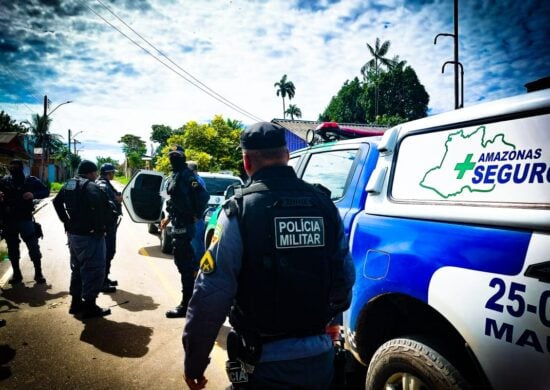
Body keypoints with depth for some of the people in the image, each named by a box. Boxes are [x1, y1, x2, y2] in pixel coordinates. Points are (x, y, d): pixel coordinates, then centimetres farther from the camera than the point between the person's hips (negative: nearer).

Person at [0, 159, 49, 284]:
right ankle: (16, 274, 25)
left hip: (25, 219, -2)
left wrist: (34, 195, -16)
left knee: (34, 247, -1)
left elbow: (46, 191, 1)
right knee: (12, 249, 11)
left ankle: (38, 273, 11)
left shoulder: (31, 180, -1)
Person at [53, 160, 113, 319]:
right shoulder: (91, 186, -17)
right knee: (94, 270, -1)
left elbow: (57, 202, 22)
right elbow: (103, 208, -33)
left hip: (73, 234, 9)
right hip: (89, 235, -9)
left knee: (77, 267, 20)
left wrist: (67, 222, 18)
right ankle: (89, 306, 5)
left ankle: (76, 302, 29)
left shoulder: (69, 184, 10)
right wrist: (101, 227, -20)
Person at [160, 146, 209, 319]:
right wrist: (169, 217, 26)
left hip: (184, 225, -10)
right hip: (178, 223, 10)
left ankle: (186, 304, 1)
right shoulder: (175, 175, 16)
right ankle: (191, 298, 31)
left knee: (183, 262, -6)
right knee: (186, 260, 17)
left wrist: (195, 215, -17)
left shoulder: (186, 175, -14)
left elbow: (203, 195, -24)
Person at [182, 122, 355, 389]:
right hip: (320, 356, 5)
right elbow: (345, 278, 4)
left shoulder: (240, 209, -15)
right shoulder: (324, 204, -3)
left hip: (265, 361, -4)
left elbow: (210, 295, -18)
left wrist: (194, 363, -4)